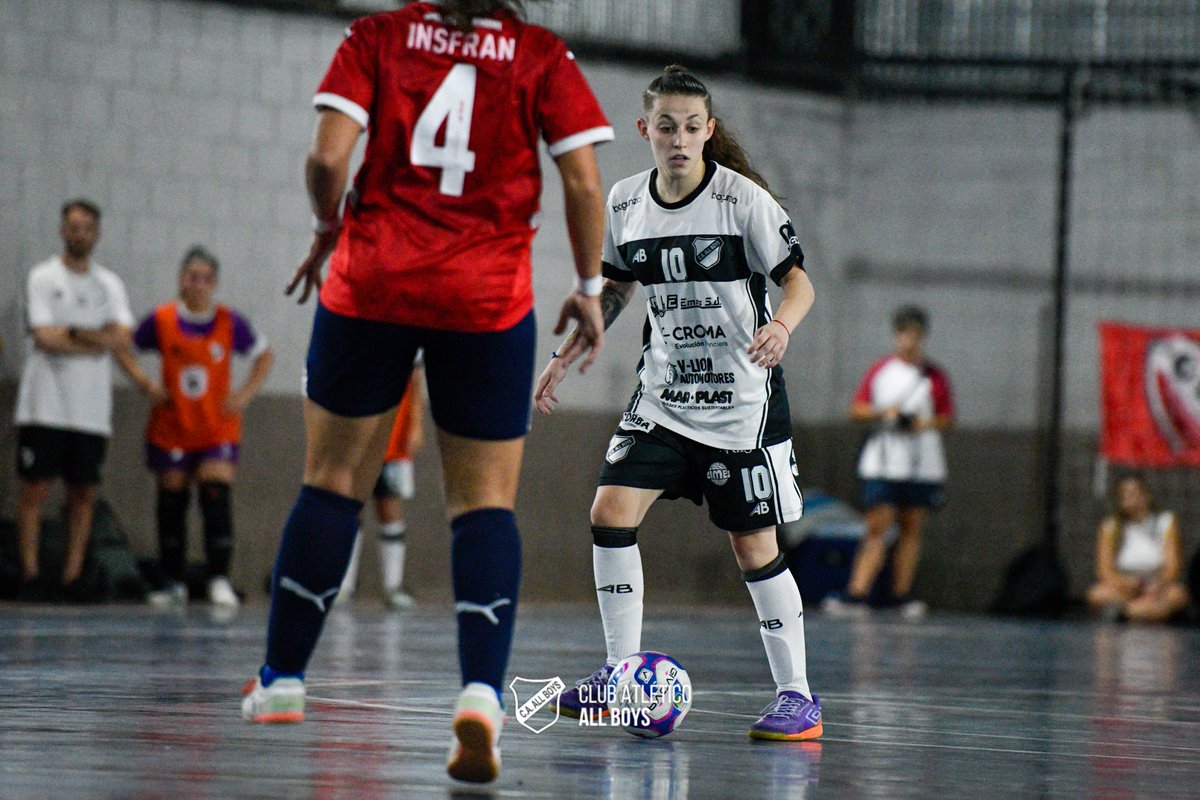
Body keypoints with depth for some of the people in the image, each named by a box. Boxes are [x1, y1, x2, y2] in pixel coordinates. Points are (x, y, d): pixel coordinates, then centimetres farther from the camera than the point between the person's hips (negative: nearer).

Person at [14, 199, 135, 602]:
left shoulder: (110, 284, 12)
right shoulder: (43, 277, 1)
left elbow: (121, 337, -1)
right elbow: (43, 335, -11)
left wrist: (72, 332, -11)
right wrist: (97, 342, -5)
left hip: (92, 409, 4)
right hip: (45, 405, -4)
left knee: (84, 492, 3)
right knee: (35, 488, -5)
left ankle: (72, 575, 7)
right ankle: (31, 575, -2)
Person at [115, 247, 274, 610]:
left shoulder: (230, 323, -4)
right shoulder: (161, 320, -4)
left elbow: (264, 355, 10)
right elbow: (124, 349, 9)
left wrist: (245, 394, -2)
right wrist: (146, 383, -4)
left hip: (218, 428, -1)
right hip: (171, 428, 1)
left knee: (216, 498, -14)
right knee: (171, 503, 5)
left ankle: (220, 580, -12)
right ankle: (174, 582, 15)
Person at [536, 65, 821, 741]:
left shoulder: (743, 198, -12)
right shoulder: (625, 202, 2)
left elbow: (798, 281, -11)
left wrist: (781, 325, -32)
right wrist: (567, 356, 12)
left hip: (742, 399, -5)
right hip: (664, 394, 5)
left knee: (754, 544, -4)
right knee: (612, 512, -10)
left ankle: (798, 695, 7)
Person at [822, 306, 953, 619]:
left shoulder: (935, 376, 3)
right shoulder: (880, 370, 6)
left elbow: (947, 418, 6)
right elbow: (856, 410, 8)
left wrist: (926, 423, -13)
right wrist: (882, 412, -10)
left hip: (922, 466, 0)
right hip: (881, 464, 0)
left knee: (912, 529, 3)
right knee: (877, 528, -7)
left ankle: (902, 594, 9)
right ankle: (857, 594, -13)